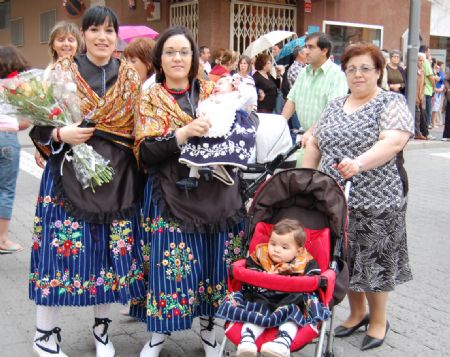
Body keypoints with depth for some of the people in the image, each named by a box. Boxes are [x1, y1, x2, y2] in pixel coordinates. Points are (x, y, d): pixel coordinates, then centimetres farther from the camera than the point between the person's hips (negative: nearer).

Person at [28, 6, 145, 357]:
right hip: (70, 175, -2)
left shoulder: (131, 76, 7)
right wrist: (60, 135, -19)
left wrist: (138, 164, -2)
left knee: (111, 252, 8)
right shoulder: (62, 71, 1)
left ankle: (101, 327, 28)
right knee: (62, 251, 0)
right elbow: (39, 125, 1)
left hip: (117, 178, 3)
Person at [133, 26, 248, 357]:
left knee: (214, 261, 9)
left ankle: (208, 325, 28)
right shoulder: (151, 99, 2)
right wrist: (184, 133, -21)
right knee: (171, 262, 0)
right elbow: (145, 152, -9)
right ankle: (160, 330, 20)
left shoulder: (212, 90, 9)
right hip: (172, 195, -2)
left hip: (217, 192, 3)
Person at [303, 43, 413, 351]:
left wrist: (359, 163, -37)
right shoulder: (335, 106, 12)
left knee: (374, 259, 5)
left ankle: (378, 320, 25)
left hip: (376, 201, -5)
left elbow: (393, 142, -23)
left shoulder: (392, 103, -7)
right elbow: (316, 144, 16)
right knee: (346, 259, 14)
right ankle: (357, 313, 33)